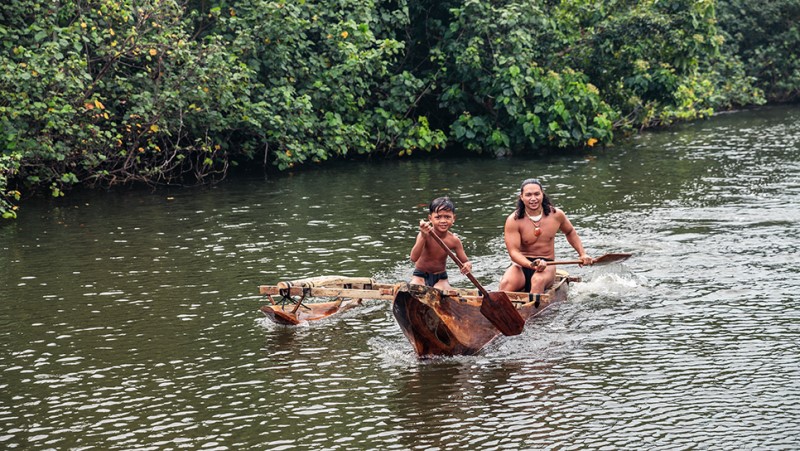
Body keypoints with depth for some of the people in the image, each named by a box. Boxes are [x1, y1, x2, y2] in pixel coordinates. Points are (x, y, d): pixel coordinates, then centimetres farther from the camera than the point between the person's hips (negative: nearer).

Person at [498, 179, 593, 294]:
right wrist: (531, 265, -31)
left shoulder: (556, 215, 4)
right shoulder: (513, 220, -6)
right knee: (506, 283, -35)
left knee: (538, 280, -37)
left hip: (547, 265, 1)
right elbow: (513, 251, -14)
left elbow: (570, 233, 26)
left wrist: (582, 254, 16)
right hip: (522, 264, -1)